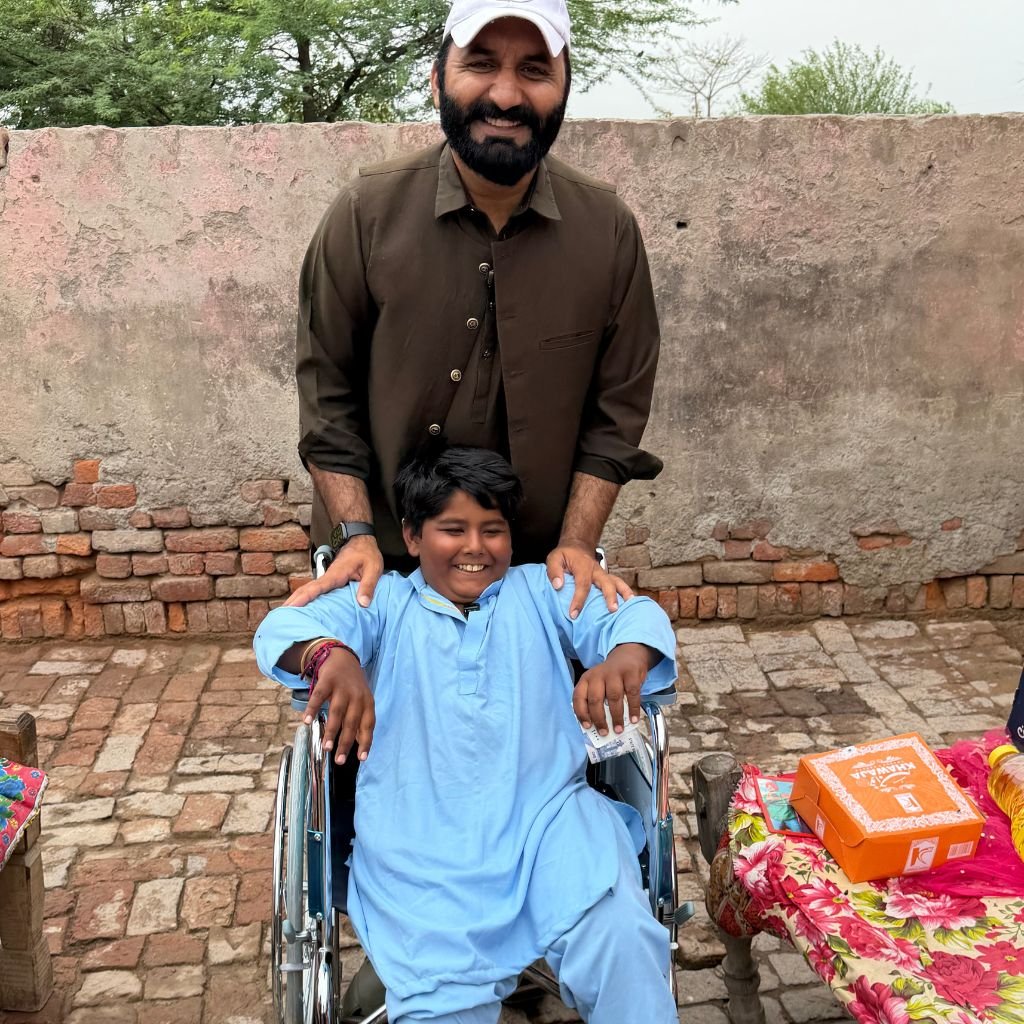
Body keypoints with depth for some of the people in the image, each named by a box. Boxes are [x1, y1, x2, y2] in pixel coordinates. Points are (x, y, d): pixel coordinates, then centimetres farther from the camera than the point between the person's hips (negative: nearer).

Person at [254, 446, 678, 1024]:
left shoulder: (541, 592, 17)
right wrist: (330, 653, -30)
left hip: (546, 814, 1)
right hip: (422, 840, -1)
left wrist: (627, 655, -24)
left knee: (620, 938, -25)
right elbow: (287, 625, -4)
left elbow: (636, 615, 2)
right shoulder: (384, 603, 14)